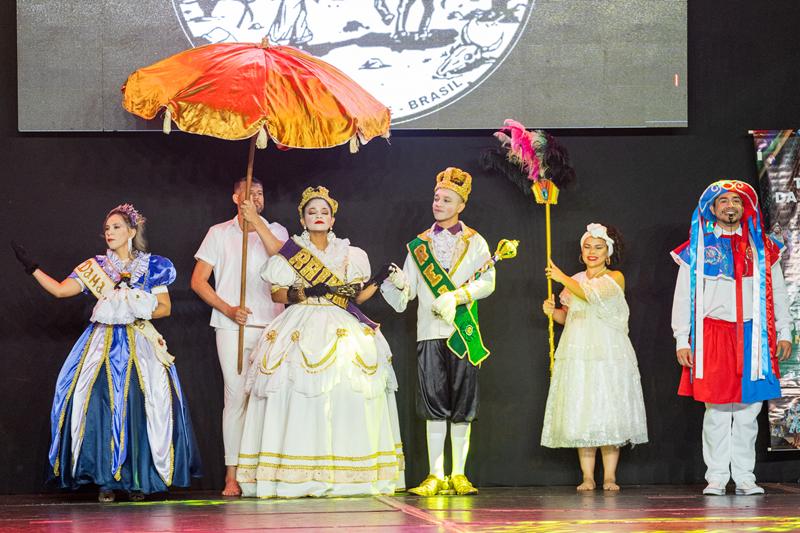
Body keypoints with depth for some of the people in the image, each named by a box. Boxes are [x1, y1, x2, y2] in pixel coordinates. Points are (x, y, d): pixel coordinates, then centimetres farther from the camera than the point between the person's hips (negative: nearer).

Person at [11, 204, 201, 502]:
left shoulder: (152, 266, 9)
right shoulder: (95, 267, 12)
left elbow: (165, 307, 6)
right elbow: (60, 290, 3)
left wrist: (139, 310, -11)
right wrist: (32, 268, -5)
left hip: (139, 344, -1)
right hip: (102, 343, 1)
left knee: (137, 406, -12)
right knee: (100, 405, -14)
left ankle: (138, 479, -4)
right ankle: (106, 479, -8)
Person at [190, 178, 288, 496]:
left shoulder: (275, 231, 13)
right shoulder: (220, 233, 11)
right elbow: (198, 281, 7)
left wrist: (257, 224, -17)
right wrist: (228, 309, -5)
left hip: (270, 325, 1)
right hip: (232, 326, -1)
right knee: (236, 396, -7)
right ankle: (232, 476, -5)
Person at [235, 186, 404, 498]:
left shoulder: (349, 254, 16)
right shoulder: (291, 252, 12)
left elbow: (357, 297, 12)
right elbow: (276, 294, 7)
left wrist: (374, 285, -7)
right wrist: (302, 293, -11)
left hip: (342, 329, 2)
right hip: (301, 328, -2)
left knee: (346, 393, -12)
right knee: (298, 393, -15)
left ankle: (343, 473, -10)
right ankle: (299, 475, -15)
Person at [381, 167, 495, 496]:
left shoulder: (474, 242, 9)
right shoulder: (419, 244, 15)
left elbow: (488, 281, -3)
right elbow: (406, 293, 11)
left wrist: (455, 297, -15)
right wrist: (398, 283, -12)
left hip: (464, 331, -1)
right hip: (429, 331, 1)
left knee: (462, 404, -1)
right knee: (434, 404, -4)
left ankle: (459, 475, 4)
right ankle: (436, 476, -3)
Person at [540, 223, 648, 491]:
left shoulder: (615, 278, 0)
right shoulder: (576, 280, 16)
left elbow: (592, 294, -16)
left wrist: (562, 278, -9)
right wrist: (553, 311, 0)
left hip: (608, 355, -4)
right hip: (578, 356, 4)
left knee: (608, 413, -7)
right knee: (580, 415, -1)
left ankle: (609, 476, -3)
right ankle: (587, 477, 1)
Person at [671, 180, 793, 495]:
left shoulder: (762, 247, 12)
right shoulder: (698, 248, 6)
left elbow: (777, 292, 15)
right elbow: (683, 296, 6)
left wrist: (784, 333, 8)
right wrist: (682, 339, -1)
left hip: (752, 336, 2)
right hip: (713, 336, -2)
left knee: (748, 410, 1)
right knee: (717, 410, -4)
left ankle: (745, 478, 6)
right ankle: (716, 478, 1)